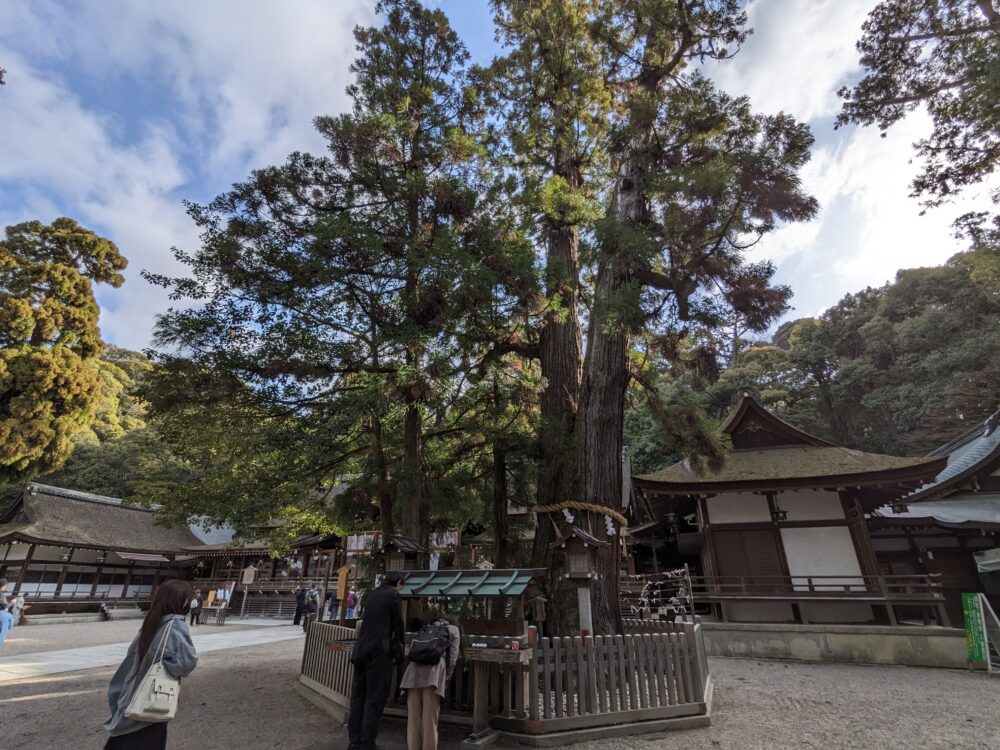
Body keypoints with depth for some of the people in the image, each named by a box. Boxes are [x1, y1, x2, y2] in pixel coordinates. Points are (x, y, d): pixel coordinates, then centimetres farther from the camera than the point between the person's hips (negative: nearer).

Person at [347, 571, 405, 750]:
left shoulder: (372, 595, 16)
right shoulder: (393, 595, -5)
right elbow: (398, 625, -1)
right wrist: (399, 650, 14)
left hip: (361, 650, 7)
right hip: (379, 651, -7)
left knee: (358, 697, 12)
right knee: (374, 699, -1)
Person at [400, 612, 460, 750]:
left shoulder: (423, 630, 35)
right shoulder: (453, 629, 25)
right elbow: (453, 657, 14)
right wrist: (446, 679, 18)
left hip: (414, 667, 3)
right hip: (434, 667, -3)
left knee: (413, 718, 6)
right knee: (429, 719, -2)